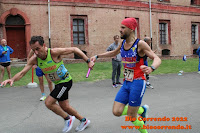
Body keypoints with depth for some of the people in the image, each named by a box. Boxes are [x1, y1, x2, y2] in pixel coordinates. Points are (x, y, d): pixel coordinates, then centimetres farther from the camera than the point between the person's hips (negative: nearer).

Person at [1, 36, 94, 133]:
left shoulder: (54, 52, -27)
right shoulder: (34, 59, -11)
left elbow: (74, 49, -19)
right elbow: (22, 72, -13)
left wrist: (88, 61, -18)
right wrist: (12, 79, -34)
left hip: (66, 81, -7)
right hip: (57, 83, 7)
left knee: (48, 103, -15)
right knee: (64, 107, 14)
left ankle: (68, 118, 8)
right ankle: (84, 121, 35)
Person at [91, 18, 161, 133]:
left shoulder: (140, 44, -13)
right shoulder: (123, 43, 8)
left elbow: (157, 59, -19)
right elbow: (113, 53, 29)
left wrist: (151, 68, -41)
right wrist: (97, 56, 22)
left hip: (138, 83, -6)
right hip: (126, 83, 7)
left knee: (131, 116, -2)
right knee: (117, 112, 0)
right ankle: (142, 109, 24)